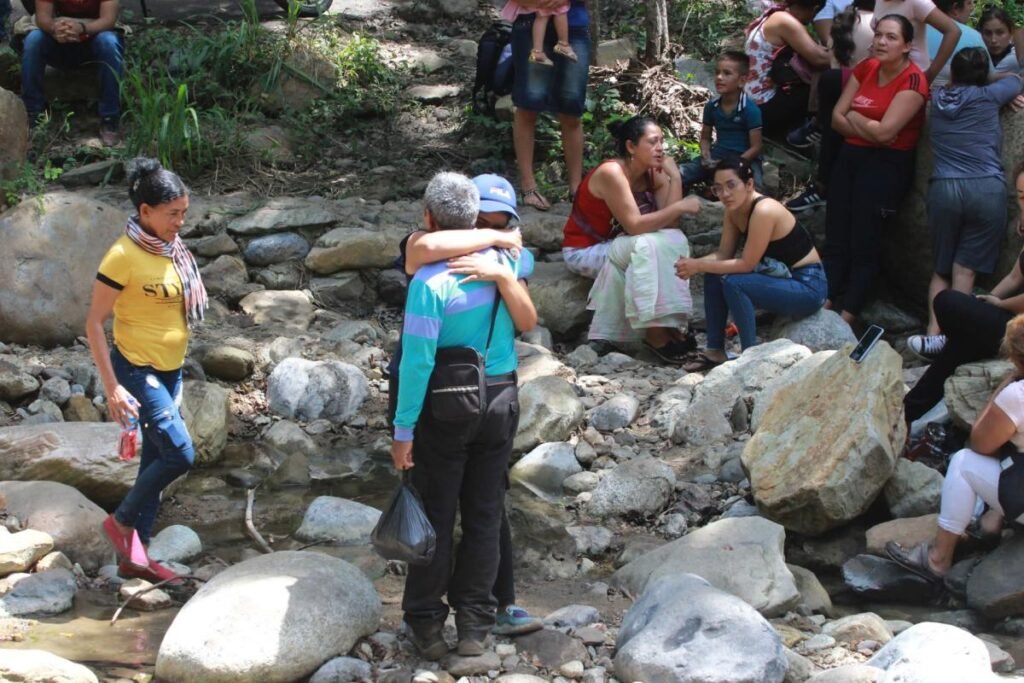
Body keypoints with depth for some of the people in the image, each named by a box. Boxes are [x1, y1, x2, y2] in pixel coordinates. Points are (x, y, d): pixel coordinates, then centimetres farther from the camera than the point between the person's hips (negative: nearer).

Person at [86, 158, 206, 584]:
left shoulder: (173, 249, 2)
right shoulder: (123, 256, -20)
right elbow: (94, 323, -16)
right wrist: (112, 387, -19)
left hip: (171, 370, 8)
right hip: (138, 371, -8)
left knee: (156, 457, 11)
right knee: (180, 454, -12)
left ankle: (134, 553, 20)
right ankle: (121, 522, 10)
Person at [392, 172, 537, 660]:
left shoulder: (430, 281, -20)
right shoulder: (504, 262, -4)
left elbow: (417, 361, -20)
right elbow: (525, 260, 20)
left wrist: (403, 430, -15)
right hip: (500, 402, 5)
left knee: (436, 518, 7)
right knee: (485, 517, 11)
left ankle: (426, 624, 15)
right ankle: (474, 625, 18)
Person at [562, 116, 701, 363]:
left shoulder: (654, 174, -3)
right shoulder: (612, 173, -25)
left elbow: (668, 222, -15)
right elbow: (634, 225, -32)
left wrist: (675, 177, -18)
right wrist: (680, 207, -29)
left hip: (618, 247, 7)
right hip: (584, 250, -7)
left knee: (675, 240, -18)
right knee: (647, 245, -32)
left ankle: (670, 323, -16)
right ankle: (654, 331, -25)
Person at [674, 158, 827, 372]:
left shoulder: (764, 210, -27)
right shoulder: (734, 209, 0)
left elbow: (746, 264, -25)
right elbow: (723, 254, 1)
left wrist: (699, 266, -21)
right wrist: (694, 264, -17)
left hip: (808, 286, -9)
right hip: (781, 278, 9)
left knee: (733, 283, -26)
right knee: (713, 276, 1)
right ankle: (715, 351, 6)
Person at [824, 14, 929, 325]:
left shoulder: (912, 80, -14)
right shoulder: (866, 68, 6)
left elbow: (884, 131, -21)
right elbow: (837, 118, 3)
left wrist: (852, 116, -5)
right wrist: (868, 129, -14)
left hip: (887, 165, -7)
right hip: (850, 156, 7)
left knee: (865, 244, -1)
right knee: (836, 237, 5)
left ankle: (846, 316, 4)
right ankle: (825, 303, 9)